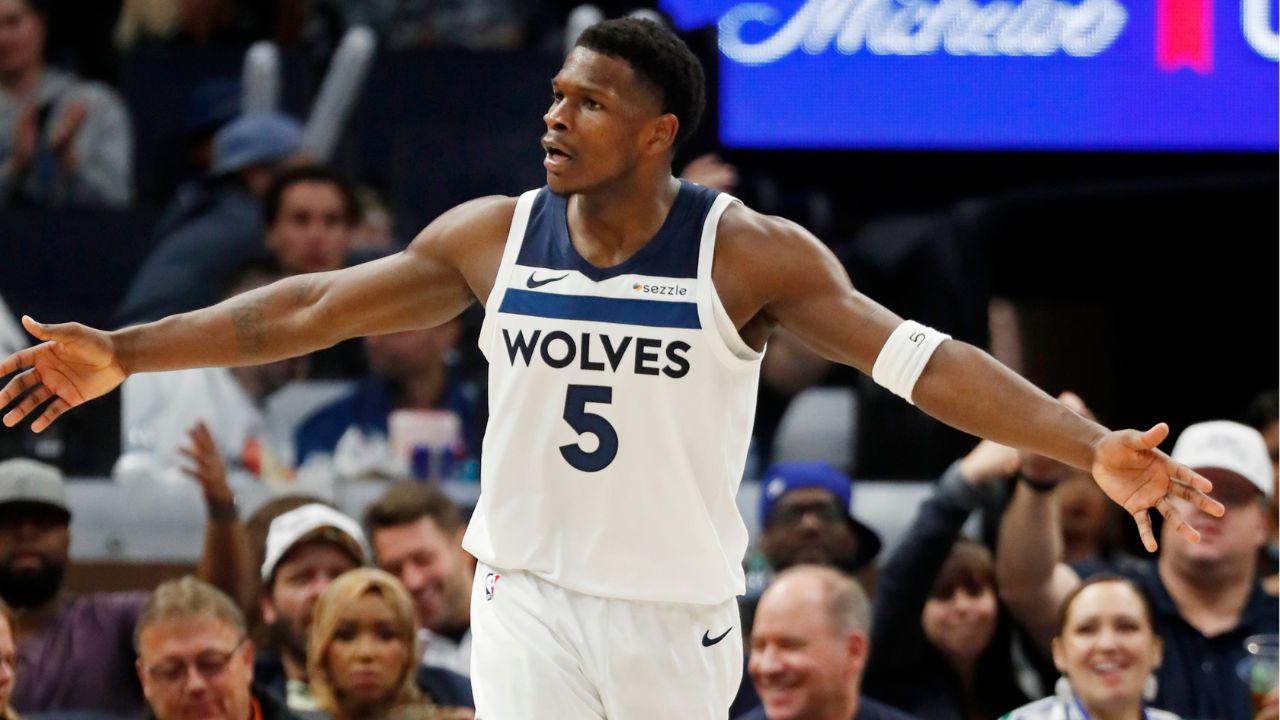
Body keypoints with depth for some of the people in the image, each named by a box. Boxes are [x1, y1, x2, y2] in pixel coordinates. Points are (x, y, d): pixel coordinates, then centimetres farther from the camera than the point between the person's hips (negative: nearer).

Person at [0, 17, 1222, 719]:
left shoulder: (748, 254, -12)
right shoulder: (494, 236, -4)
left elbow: (914, 355, -20)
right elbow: (309, 309, 4)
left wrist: (1092, 449, -31)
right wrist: (118, 355, 4)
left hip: (678, 608, -1)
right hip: (529, 595, 1)